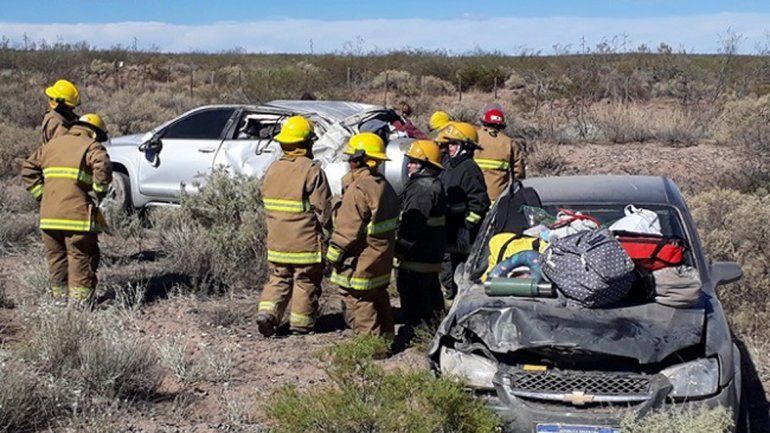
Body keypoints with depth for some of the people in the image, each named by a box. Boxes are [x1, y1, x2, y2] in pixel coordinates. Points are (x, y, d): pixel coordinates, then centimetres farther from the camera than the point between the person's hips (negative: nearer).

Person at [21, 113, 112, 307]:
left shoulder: (53, 143, 21)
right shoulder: (92, 147, 1)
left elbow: (28, 168, 19)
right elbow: (103, 166, -21)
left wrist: (41, 194, 15)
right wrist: (98, 193, -8)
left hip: (49, 214, 6)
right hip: (77, 213, -5)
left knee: (56, 257, 15)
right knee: (81, 257, 1)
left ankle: (59, 298, 22)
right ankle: (79, 300, 1)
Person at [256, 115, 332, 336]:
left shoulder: (272, 170, 5)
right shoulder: (312, 170, -15)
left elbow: (266, 202, 10)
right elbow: (323, 207, -14)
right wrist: (326, 229, 2)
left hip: (277, 240, 5)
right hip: (306, 241, -5)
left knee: (278, 279, 16)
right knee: (306, 281, 8)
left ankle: (267, 312, 0)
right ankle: (301, 322, 14)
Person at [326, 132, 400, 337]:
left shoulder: (358, 189, -21)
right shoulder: (384, 186, 9)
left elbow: (347, 228, -20)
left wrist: (334, 254, -9)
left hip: (361, 262, -10)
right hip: (382, 258, 10)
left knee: (358, 304, -1)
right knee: (379, 300, 20)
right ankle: (386, 337, 29)